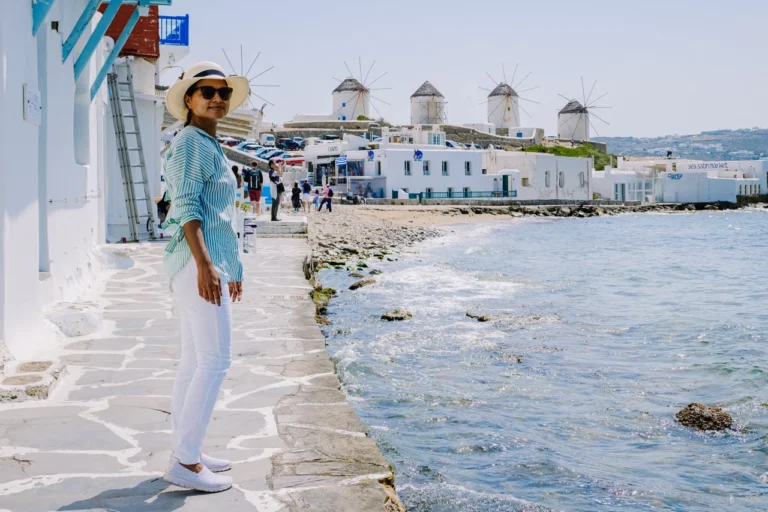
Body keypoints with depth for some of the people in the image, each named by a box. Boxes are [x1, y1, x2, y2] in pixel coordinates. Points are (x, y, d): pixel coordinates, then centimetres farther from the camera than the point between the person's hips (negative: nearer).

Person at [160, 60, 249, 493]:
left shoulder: (211, 147, 20)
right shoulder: (192, 142, -9)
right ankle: (186, 462, -7)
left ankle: (184, 449, 19)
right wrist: (205, 264, -26)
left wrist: (232, 268, 23)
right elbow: (186, 206, -18)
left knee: (195, 361, 12)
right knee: (215, 361, -11)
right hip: (199, 261, -10)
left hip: (214, 260, 10)